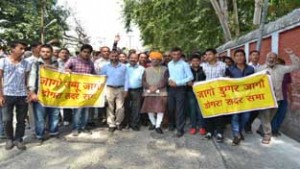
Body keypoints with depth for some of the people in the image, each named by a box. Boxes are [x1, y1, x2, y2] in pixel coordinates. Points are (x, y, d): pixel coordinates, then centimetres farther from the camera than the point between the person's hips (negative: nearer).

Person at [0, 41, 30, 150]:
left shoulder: (26, 63, 4)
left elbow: (27, 80, 8)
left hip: (22, 95, 2)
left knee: (21, 120, 7)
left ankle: (18, 139, 22)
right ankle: (9, 139, 24)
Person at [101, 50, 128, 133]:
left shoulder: (123, 67, 5)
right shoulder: (106, 67, 5)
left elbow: (126, 79, 3)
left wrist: (126, 90, -3)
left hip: (120, 89, 0)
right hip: (109, 89, 0)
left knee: (120, 108, 3)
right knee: (110, 108, 4)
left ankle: (118, 123, 22)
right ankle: (111, 124, 15)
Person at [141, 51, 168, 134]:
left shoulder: (164, 69, 6)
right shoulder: (147, 70, 15)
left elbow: (165, 80, -5)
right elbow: (143, 81, 7)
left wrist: (156, 87, -15)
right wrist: (149, 87, -11)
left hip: (160, 92, -3)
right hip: (149, 92, 3)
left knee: (160, 109, -8)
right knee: (149, 109, 5)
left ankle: (158, 126, 3)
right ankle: (153, 123, 25)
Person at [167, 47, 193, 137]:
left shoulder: (184, 64, -8)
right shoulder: (169, 64, 9)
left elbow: (190, 77, -12)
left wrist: (177, 83, -16)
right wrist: (169, 80, -7)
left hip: (180, 89, -5)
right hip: (171, 88, 5)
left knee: (179, 109, -2)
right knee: (170, 108, 13)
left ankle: (180, 129, 8)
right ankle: (171, 124, 34)